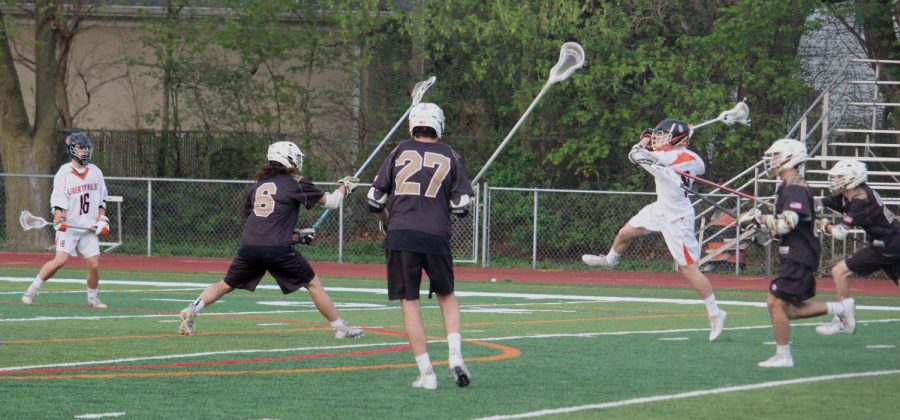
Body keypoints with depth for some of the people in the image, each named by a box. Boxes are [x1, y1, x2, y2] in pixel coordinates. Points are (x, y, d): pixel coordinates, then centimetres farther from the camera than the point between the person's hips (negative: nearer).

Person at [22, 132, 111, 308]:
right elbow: (57, 201, -10)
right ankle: (32, 290, -6)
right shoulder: (64, 173, -5)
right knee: (60, 260, -18)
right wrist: (59, 219, -24)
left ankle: (92, 298, 17)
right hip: (68, 227, -4)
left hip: (89, 228, 4)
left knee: (94, 264, -4)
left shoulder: (95, 172, 9)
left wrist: (102, 220, 7)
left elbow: (101, 199, 17)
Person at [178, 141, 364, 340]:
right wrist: (344, 187, 30)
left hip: (248, 247, 4)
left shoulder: (258, 185, 21)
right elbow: (331, 202, 8)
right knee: (313, 284, 9)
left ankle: (192, 310, -2)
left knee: (226, 285, 18)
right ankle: (340, 327, 10)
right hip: (277, 249, -4)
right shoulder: (295, 183, 6)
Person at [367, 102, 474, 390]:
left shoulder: (399, 152, 6)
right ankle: (455, 354, 2)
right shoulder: (450, 157, 7)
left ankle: (426, 372, -1)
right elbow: (462, 207, 3)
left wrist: (388, 222, 25)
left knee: (409, 303, 4)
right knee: (446, 295, 21)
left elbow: (375, 200, 6)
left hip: (401, 237, -1)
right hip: (436, 237, 1)